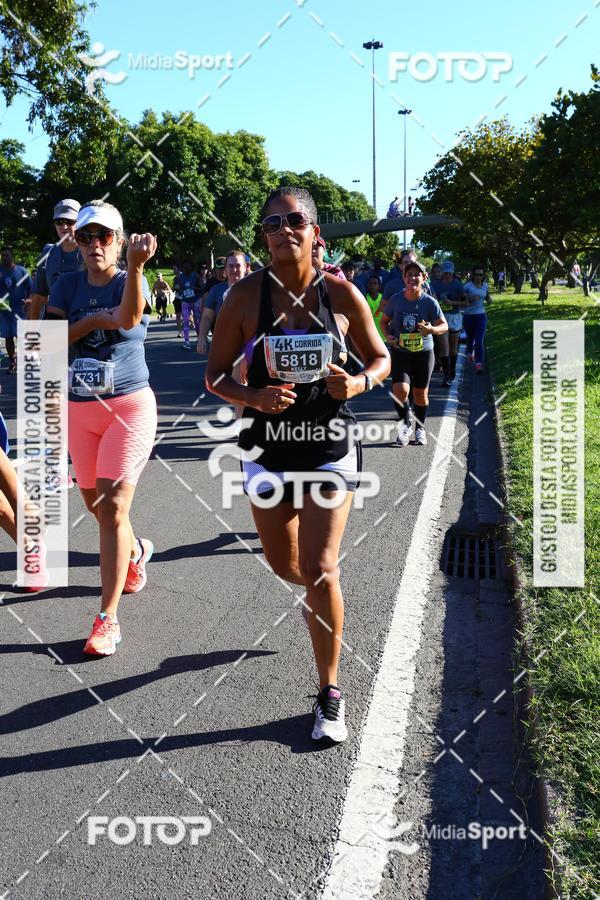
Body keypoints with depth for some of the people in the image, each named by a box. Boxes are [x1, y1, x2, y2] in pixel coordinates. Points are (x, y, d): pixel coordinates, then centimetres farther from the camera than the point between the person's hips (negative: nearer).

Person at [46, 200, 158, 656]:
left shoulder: (130, 281, -6)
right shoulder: (69, 285, 5)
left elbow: (129, 318, -31)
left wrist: (136, 266, -46)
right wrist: (92, 321, -16)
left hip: (130, 407, -5)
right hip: (79, 410, 5)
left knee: (112, 509, -12)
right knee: (96, 505, 16)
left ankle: (108, 619, -6)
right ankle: (135, 551, 48)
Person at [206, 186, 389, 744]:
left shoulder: (341, 293, -7)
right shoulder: (246, 295, -8)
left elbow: (380, 358, 5)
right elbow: (215, 374, -2)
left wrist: (358, 383, -17)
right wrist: (253, 397, -22)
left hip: (330, 449, -2)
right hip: (268, 449, 2)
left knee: (319, 572, -7)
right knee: (283, 564, 17)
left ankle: (330, 695, 11)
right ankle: (313, 593, 57)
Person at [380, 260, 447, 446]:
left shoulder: (429, 302, -10)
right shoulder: (395, 299, -7)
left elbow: (444, 325, -8)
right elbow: (384, 320, 8)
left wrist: (432, 329, -30)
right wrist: (388, 335, -11)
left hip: (423, 352, 0)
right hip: (400, 352, 0)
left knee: (420, 393, 10)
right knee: (400, 389, -18)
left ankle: (420, 428, 33)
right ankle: (405, 424, 9)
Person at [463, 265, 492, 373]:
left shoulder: (485, 286, 4)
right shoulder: (467, 286, -9)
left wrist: (489, 300, 2)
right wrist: (470, 300, -25)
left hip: (481, 316, 1)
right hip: (468, 316, -1)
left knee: (479, 341, -11)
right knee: (470, 339, 17)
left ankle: (479, 365, -16)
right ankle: (470, 353, 49)